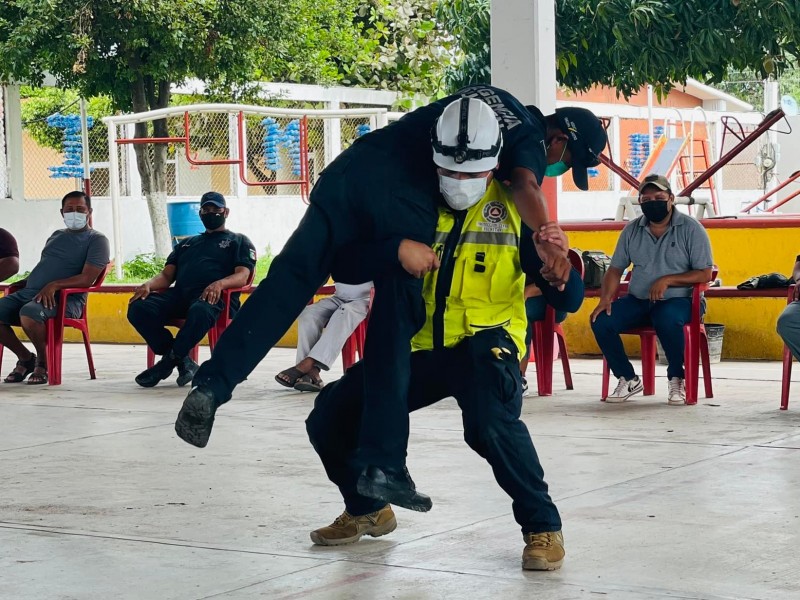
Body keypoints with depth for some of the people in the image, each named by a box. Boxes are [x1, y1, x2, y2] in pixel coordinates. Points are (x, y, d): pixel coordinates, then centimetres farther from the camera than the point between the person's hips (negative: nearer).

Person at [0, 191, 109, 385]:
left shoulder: (97, 240, 2)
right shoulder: (56, 236, 25)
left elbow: (87, 278, -11)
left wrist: (54, 285, -22)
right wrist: (23, 281, 14)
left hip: (65, 298, -7)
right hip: (29, 291, 7)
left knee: (28, 314, -38)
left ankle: (43, 361, -10)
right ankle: (25, 357, 6)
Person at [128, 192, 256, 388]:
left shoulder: (239, 241, 20)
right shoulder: (186, 244, 35)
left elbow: (242, 277, 2)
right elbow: (166, 276, 23)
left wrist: (220, 283, -22)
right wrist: (148, 285, -2)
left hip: (215, 297, -5)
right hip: (179, 295, 5)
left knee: (200, 311, -43)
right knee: (138, 308, -24)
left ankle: (168, 361, -24)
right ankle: (182, 361, -20)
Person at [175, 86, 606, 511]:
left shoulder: (491, 97, 31)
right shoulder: (532, 143, 9)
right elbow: (525, 187, -13)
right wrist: (548, 239, -30)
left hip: (354, 164, 6)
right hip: (407, 199, -6)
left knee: (291, 278, -2)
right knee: (393, 329, 0)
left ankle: (213, 383, -16)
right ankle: (383, 462, -2)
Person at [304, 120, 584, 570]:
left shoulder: (514, 209, -7)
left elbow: (568, 300, -11)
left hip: (484, 343, -4)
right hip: (420, 346, 4)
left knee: (490, 423, -35)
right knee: (331, 418, 0)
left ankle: (543, 527, -13)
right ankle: (368, 509, 27)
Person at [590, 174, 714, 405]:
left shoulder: (691, 229, -3)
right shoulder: (632, 230, 10)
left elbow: (705, 274, -6)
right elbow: (615, 269, 11)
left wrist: (667, 280, -18)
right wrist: (606, 298, -8)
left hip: (677, 300, -4)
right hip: (637, 300, 4)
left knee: (667, 319, -39)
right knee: (601, 320, -21)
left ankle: (677, 379, -15)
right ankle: (627, 378, -3)